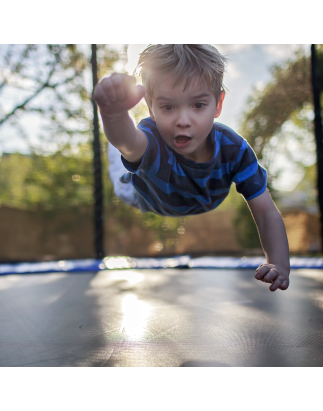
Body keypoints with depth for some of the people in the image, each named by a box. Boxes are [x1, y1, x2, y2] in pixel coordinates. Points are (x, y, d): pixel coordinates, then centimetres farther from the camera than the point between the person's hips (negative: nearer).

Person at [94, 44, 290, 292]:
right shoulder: (151, 143, -51)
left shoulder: (234, 149, -41)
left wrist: (279, 264, -56)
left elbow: (267, 213, -38)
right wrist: (114, 112, -102)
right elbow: (127, 141, -78)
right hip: (147, 199, -2)